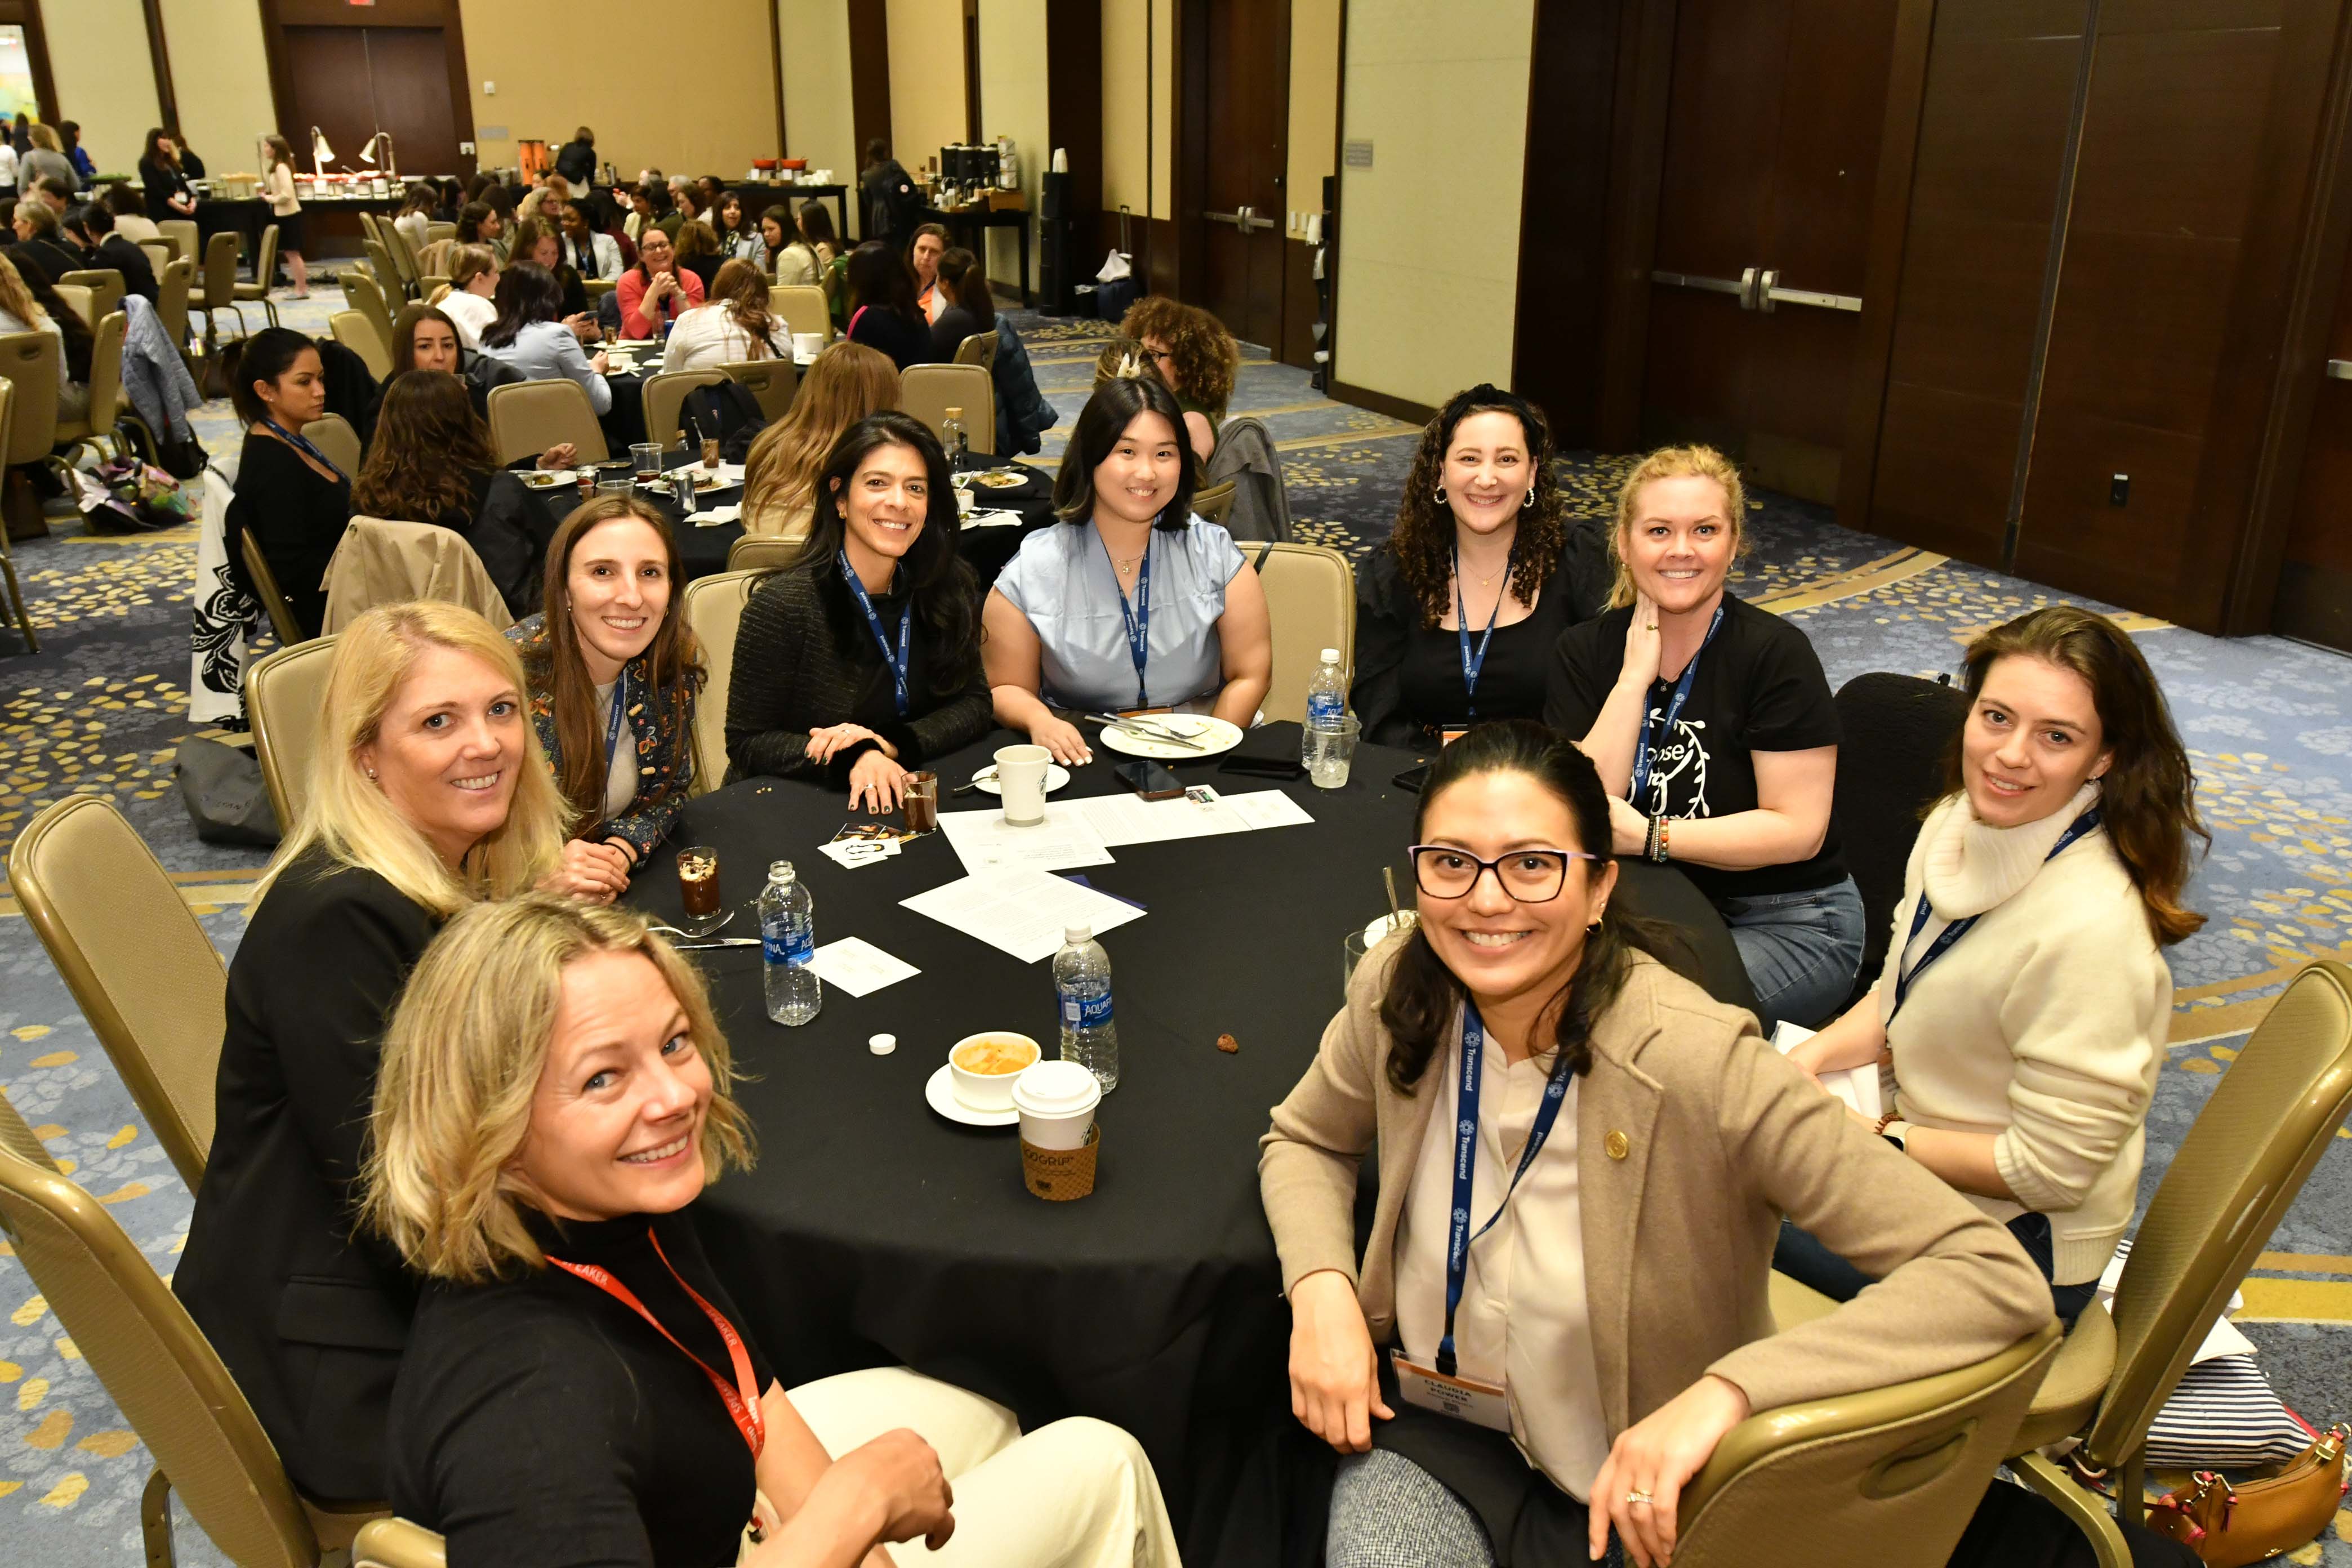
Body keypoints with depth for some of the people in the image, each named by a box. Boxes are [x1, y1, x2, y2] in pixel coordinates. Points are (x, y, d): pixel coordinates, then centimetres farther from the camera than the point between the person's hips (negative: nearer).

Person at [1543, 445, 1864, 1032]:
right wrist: (1636, 676, -16)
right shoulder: (1585, 650, -1)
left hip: (1787, 922, -4)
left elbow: (1799, 830, -16)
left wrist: (1651, 836, -23)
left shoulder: (1775, 653, -12)